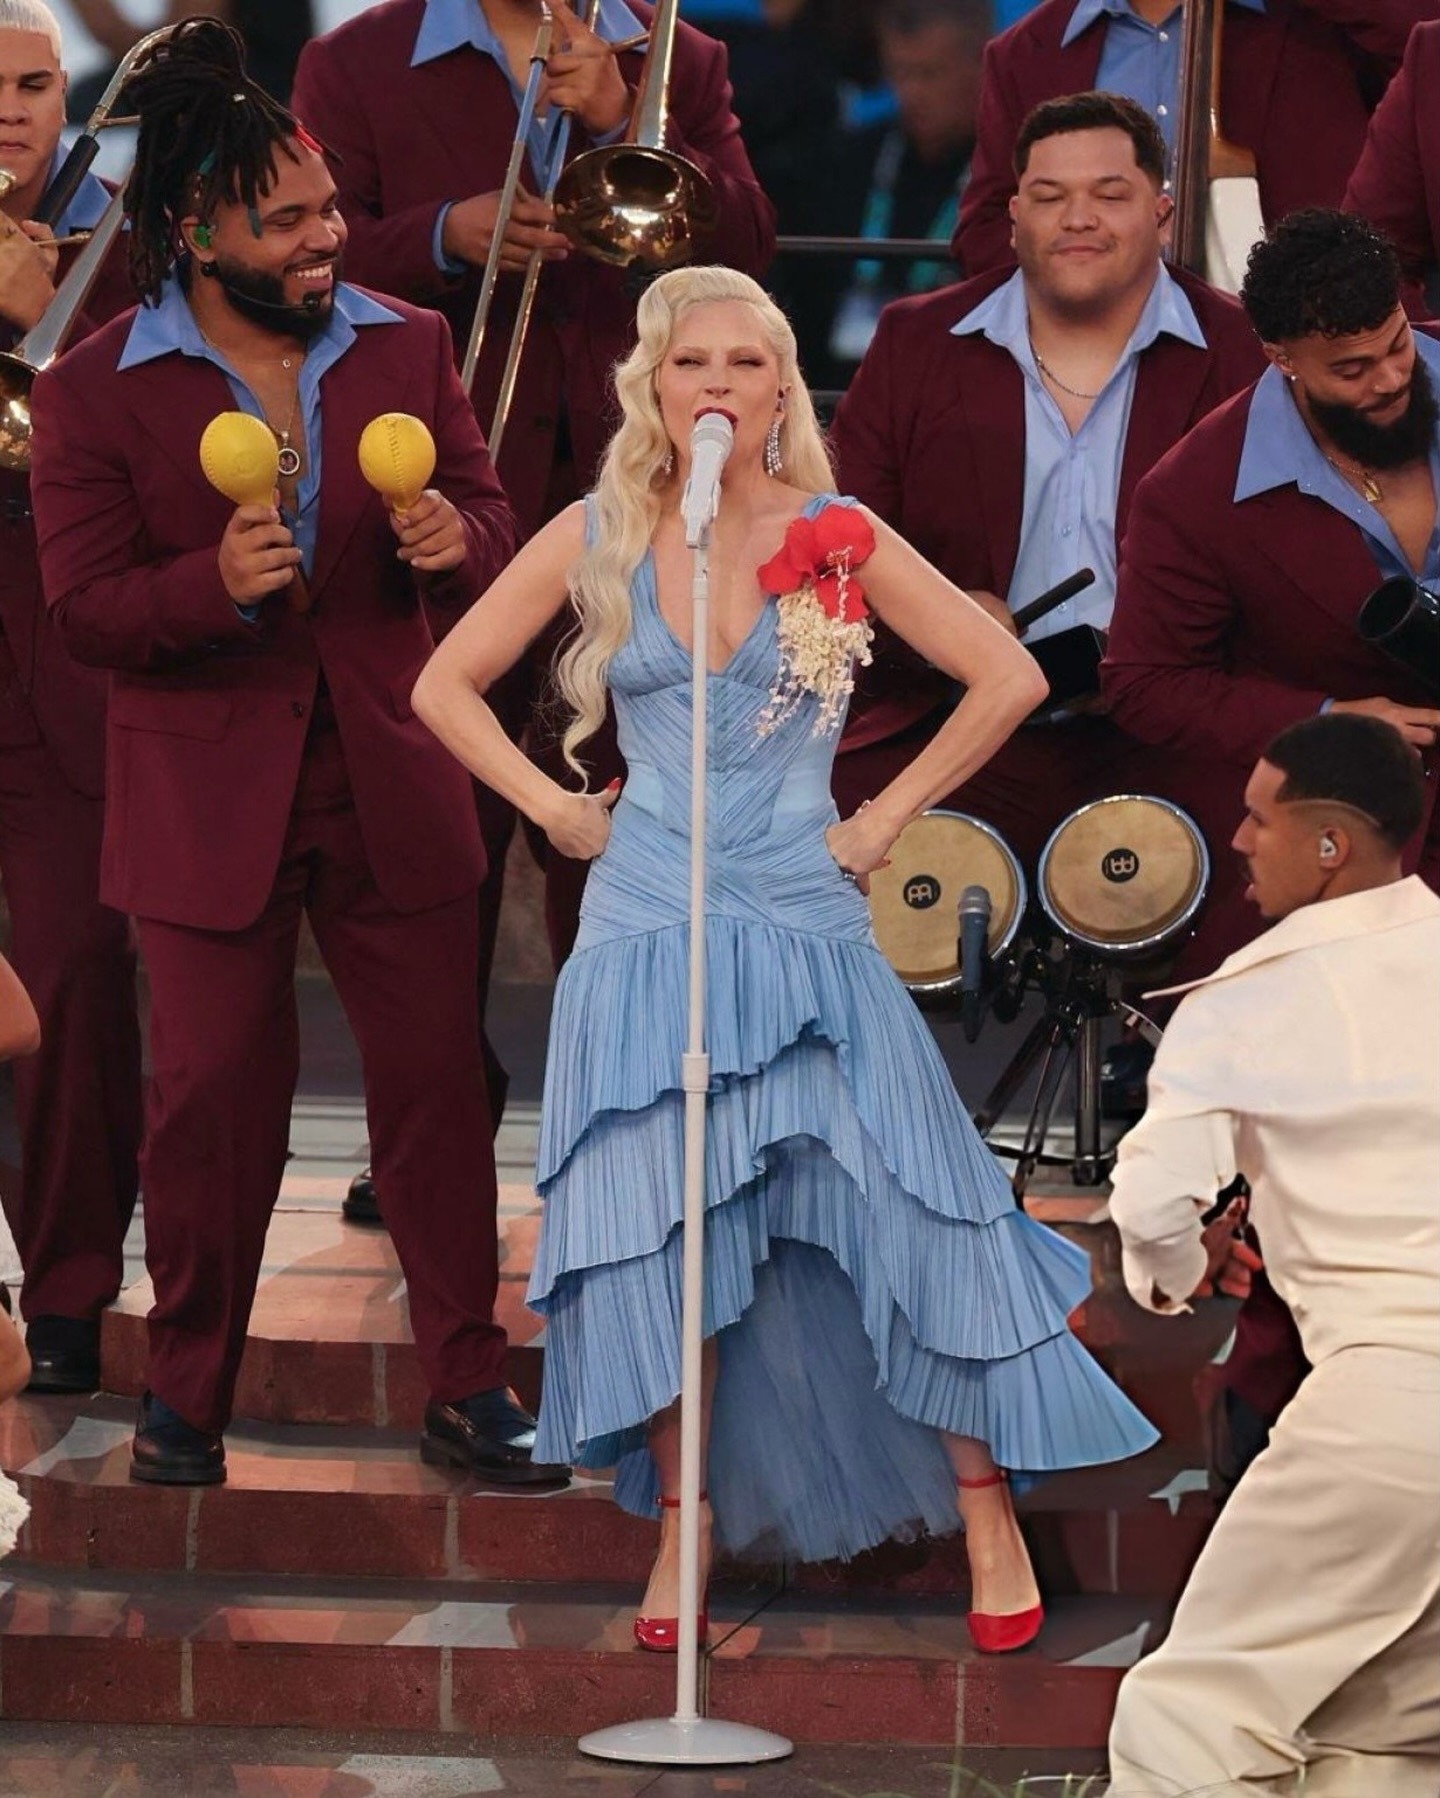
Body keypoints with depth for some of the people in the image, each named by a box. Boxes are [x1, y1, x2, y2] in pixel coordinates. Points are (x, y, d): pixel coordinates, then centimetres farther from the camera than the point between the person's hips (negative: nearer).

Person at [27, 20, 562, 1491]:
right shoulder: (95, 392, -6)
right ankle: (186, 1393, 19)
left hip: (393, 785, 2)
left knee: (437, 1079, 3)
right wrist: (214, 583, -26)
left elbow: (490, 520, 10)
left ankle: (467, 1387, 13)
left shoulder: (407, 348, 4)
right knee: (211, 1096, 4)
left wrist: (455, 537, -14)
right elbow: (84, 610, -8)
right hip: (206, 799, -2)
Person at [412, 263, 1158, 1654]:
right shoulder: (595, 543, 4)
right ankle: (682, 1530, 9)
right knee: (656, 1239, -2)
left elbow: (1009, 679, 4)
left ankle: (986, 1520, 2)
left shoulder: (837, 540, 2)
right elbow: (446, 686, 13)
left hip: (804, 926, -1)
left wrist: (889, 816, 2)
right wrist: (553, 809, 4)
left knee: (900, 1217, -6)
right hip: (644, 936, 1)